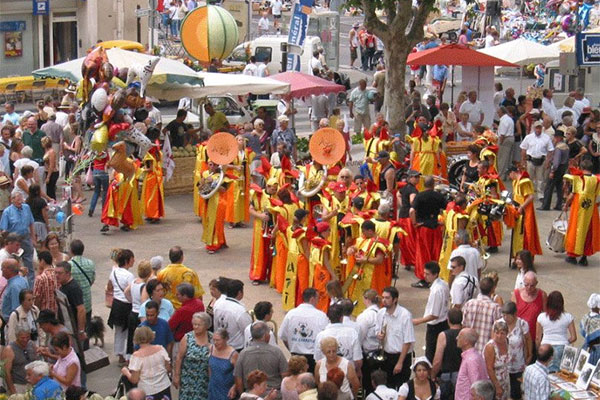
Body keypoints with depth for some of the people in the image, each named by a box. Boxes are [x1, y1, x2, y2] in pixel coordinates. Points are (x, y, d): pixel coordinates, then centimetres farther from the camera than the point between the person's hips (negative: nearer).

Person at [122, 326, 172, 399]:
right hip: (164, 388, 5)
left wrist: (126, 372, 8)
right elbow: (168, 369, 3)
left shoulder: (136, 356, -12)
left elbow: (134, 380, -10)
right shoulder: (160, 349, -4)